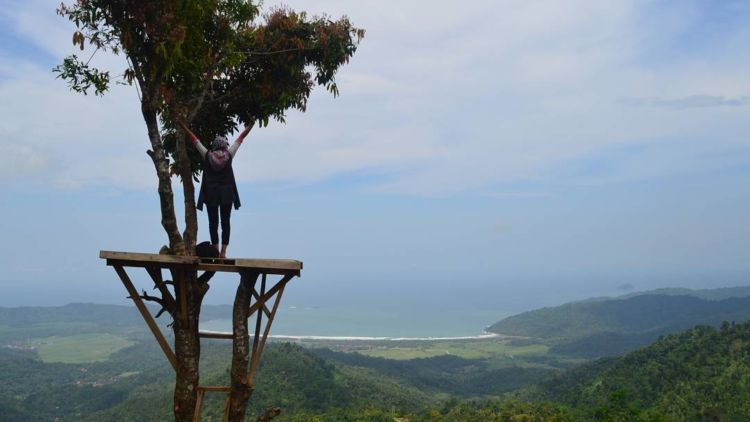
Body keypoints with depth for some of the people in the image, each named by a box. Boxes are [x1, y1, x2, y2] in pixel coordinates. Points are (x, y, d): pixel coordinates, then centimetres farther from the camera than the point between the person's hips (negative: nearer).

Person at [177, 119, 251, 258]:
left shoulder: (207, 155, -1)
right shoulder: (229, 155, -1)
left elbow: (194, 139, 6)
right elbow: (240, 139, 8)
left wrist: (182, 125, 13)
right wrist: (250, 126, 17)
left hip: (211, 194, 0)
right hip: (227, 194, 0)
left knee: (213, 223, 5)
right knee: (225, 222, 3)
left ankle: (216, 251, 1)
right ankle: (223, 252, -4)